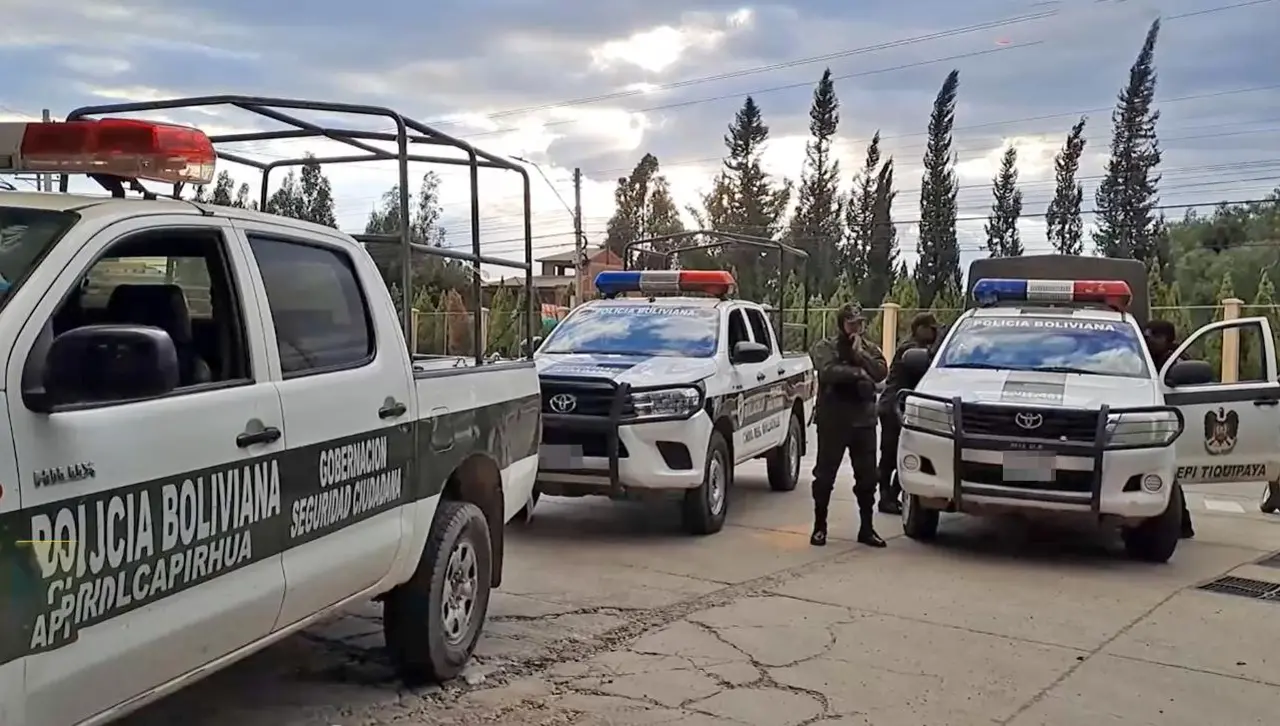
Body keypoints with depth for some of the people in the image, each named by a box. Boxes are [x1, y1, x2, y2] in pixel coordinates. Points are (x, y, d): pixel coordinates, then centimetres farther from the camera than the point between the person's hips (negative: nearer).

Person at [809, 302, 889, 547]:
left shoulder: (870, 348, 13)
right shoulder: (825, 347, -1)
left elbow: (881, 372, -5)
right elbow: (828, 371, -20)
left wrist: (860, 354, -11)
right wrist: (857, 373, -13)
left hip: (864, 420, 4)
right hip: (832, 420, -4)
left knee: (867, 477, 7)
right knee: (825, 475, 2)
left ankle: (867, 528, 17)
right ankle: (819, 527, 12)